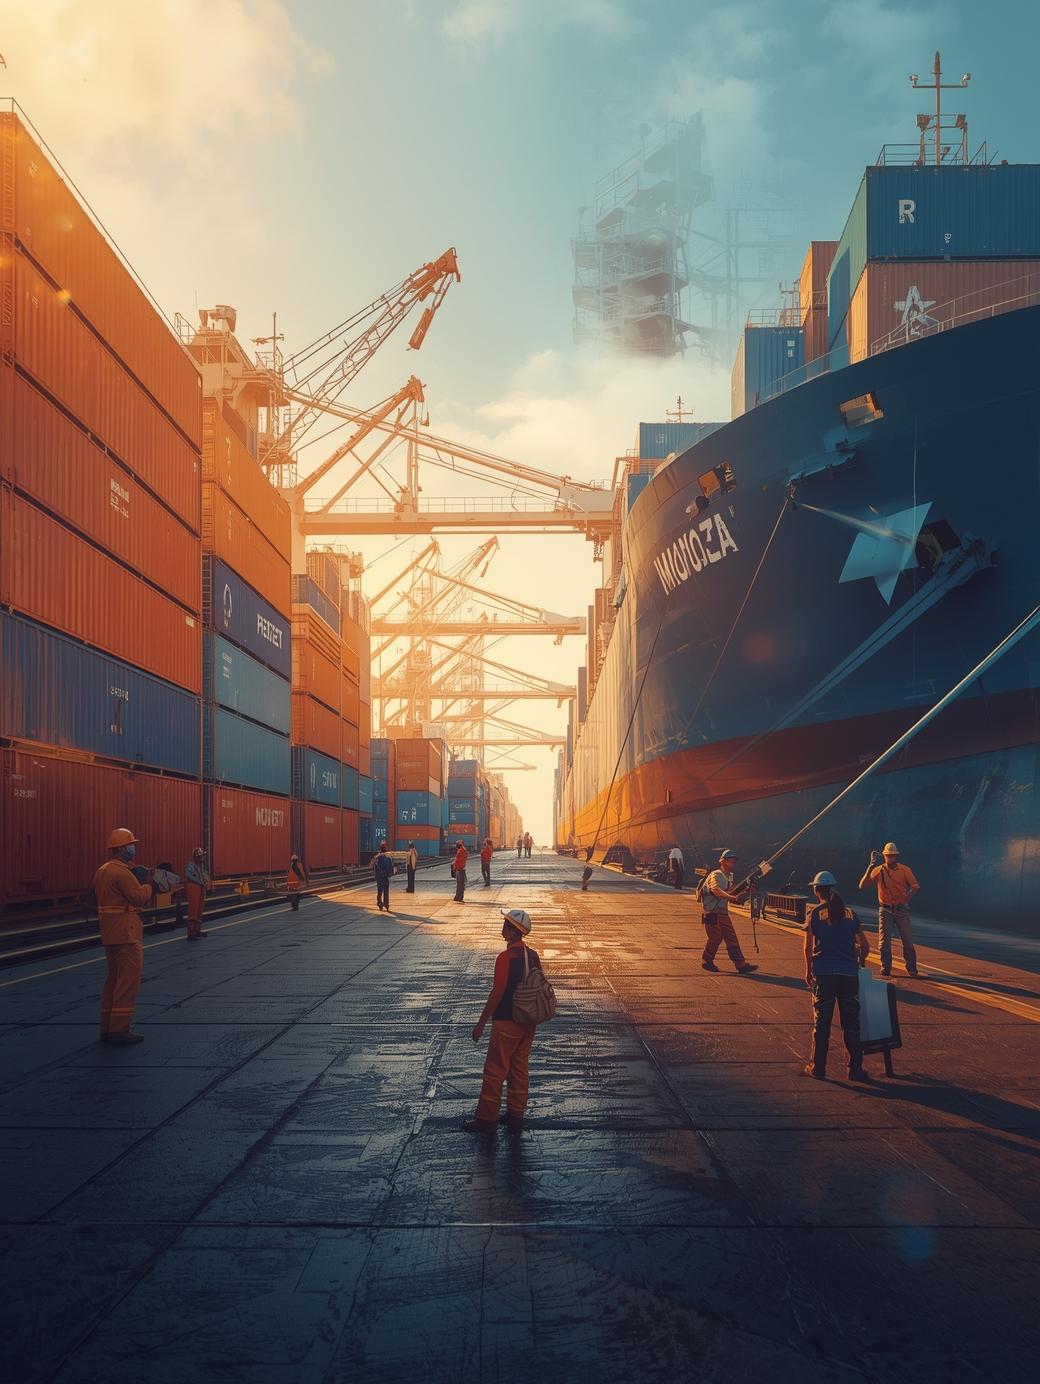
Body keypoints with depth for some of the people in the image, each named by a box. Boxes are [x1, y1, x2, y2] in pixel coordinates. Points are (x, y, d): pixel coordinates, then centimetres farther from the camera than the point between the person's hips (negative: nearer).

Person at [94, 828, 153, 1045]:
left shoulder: (102, 871, 14)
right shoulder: (122, 872, -17)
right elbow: (140, 897, -20)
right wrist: (147, 883, -3)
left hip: (110, 933, 10)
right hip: (126, 933, -10)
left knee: (113, 978, 15)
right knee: (129, 980, -5)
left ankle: (108, 1028, 19)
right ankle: (119, 1029, -4)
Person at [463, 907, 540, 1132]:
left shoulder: (505, 958, -19)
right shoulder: (533, 956, 3)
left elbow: (497, 993, -19)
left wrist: (481, 1023, -11)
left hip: (506, 1023, -7)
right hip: (528, 1022, 7)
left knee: (495, 1071, 2)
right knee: (519, 1068, 16)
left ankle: (486, 1118, 7)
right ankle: (516, 1115, 21)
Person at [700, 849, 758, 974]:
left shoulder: (729, 877, 13)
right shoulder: (716, 876, -16)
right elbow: (716, 890, -36)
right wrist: (732, 897, -49)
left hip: (723, 912, 8)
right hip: (711, 912, -8)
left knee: (732, 938, 1)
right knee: (715, 938, -3)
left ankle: (741, 965, -3)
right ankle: (707, 961, 18)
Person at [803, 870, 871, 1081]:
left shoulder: (815, 913, -1)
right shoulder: (850, 913, 8)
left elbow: (808, 948, -3)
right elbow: (864, 945, 9)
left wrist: (808, 971, 10)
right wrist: (859, 964, 26)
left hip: (823, 973, -2)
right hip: (849, 973, 2)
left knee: (821, 1021, 7)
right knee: (851, 1022, 8)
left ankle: (817, 1067, 12)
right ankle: (855, 1068, 9)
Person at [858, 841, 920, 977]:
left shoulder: (904, 870, -2)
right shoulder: (878, 871, -2)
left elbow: (915, 886, -1)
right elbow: (862, 885, -9)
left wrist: (906, 899, -15)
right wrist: (871, 867, -17)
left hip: (901, 909, 0)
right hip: (885, 910, 0)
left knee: (907, 941, 1)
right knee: (884, 942, -2)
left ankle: (912, 969, 14)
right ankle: (885, 970, 7)